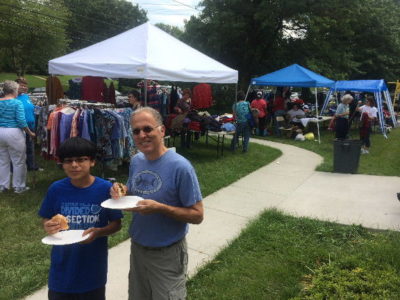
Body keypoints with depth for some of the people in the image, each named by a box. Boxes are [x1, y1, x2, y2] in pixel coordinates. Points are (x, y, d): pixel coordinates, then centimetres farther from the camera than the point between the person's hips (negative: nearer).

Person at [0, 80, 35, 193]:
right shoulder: (17, 103, -12)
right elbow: (21, 121, -16)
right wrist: (30, 133, -4)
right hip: (13, 133, -6)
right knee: (19, 162, 6)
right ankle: (18, 187, 13)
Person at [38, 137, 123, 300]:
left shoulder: (106, 188, -13)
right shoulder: (56, 189, -8)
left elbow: (116, 224, -5)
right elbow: (46, 219, 4)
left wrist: (98, 232, -23)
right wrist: (48, 227, -17)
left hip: (93, 266, -1)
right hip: (62, 267, 1)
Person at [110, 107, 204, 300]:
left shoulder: (180, 166, -22)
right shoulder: (135, 161, -2)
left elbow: (197, 215, -19)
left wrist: (159, 208, -31)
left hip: (167, 255, -6)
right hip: (137, 248, 6)